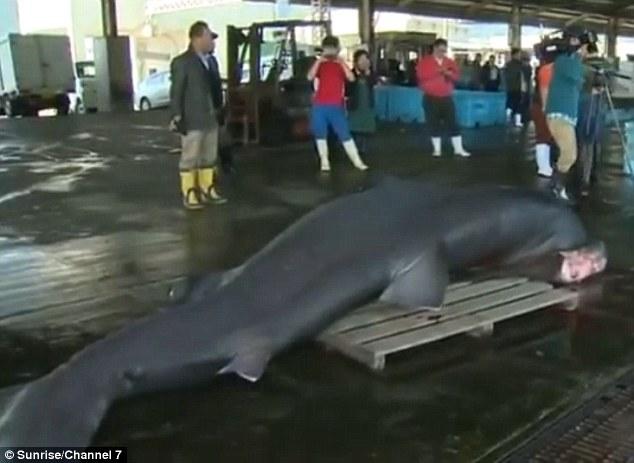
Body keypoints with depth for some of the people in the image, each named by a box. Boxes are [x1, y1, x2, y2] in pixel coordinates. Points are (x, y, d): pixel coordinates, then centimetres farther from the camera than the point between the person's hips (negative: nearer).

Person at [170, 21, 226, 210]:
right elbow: (176, 92, -9)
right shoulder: (182, 62, -8)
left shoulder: (210, 61, 12)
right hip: (192, 121, -7)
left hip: (210, 119, 7)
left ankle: (207, 191, 23)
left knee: (209, 157, 13)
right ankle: (189, 195, 7)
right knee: (190, 158, 0)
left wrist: (218, 112, 17)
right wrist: (177, 116, -13)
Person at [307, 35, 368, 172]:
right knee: (320, 134, 3)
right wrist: (319, 60, -15)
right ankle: (324, 161, 12)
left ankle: (357, 161, 3)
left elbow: (351, 78, -12)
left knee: (345, 134, -1)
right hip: (319, 106, 1)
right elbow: (310, 77, -11)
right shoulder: (320, 64, 6)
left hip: (337, 106, -1)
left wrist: (341, 62, -17)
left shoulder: (341, 64, 5)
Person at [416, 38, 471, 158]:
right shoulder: (425, 61, 1)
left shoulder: (450, 62, 9)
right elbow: (421, 74, -12)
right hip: (431, 98, -2)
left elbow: (457, 76, 3)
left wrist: (449, 73, -18)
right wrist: (436, 71, -19)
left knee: (452, 123, 0)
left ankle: (458, 148, 4)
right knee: (434, 124, 2)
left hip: (447, 98, 2)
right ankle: (437, 149, 11)